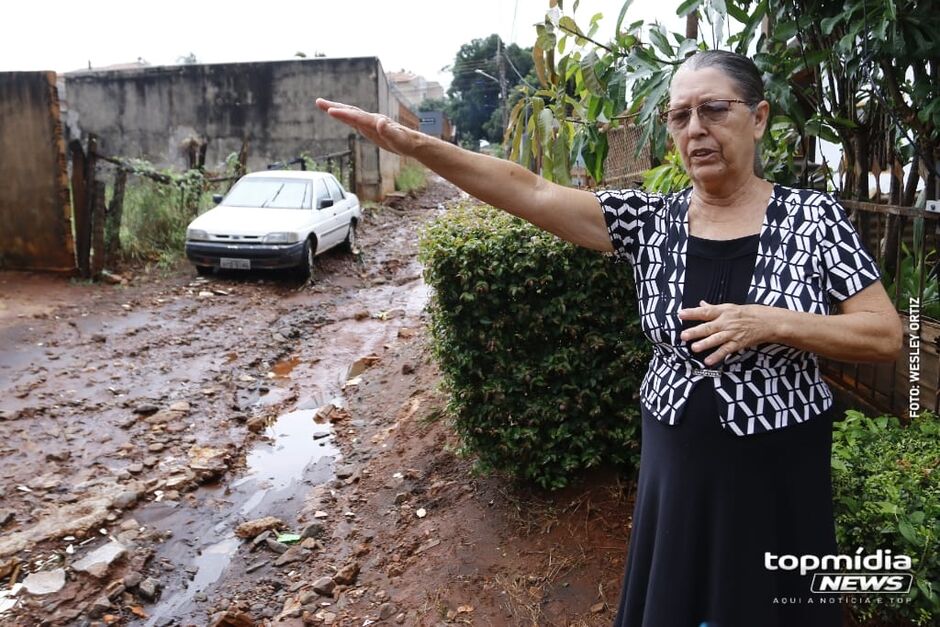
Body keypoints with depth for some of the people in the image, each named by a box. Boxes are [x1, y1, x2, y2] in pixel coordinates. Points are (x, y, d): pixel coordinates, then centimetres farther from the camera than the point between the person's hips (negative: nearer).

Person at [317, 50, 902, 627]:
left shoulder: (812, 216, -8)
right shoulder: (652, 221, -5)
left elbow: (886, 334, -7)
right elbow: (530, 191, -14)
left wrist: (769, 323, -23)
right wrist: (415, 144, -23)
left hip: (778, 468, -1)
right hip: (678, 460, 2)